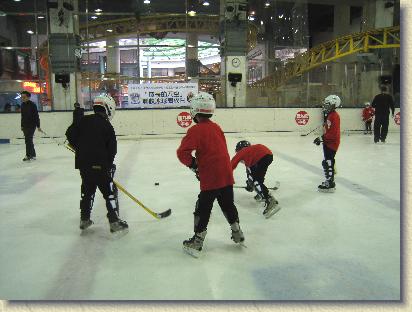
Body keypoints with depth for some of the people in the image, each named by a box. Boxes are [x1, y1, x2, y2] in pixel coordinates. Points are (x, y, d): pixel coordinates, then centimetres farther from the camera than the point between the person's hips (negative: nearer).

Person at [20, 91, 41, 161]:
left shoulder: (32, 105, -10)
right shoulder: (22, 105, 10)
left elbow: (36, 116, -11)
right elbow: (22, 116, 17)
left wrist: (38, 126, -12)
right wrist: (22, 126, 17)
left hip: (32, 125, -7)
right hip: (25, 125, 7)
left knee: (28, 140, -13)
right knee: (28, 140, 10)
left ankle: (29, 155, -9)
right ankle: (33, 155, 18)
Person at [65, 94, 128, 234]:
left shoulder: (84, 120, 6)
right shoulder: (107, 126, -6)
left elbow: (70, 133, 6)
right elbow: (112, 148, -6)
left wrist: (79, 148, 18)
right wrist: (110, 164, 7)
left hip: (83, 163, 6)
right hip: (99, 165, -6)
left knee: (87, 190, 21)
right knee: (110, 191, 3)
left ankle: (84, 219, 26)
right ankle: (114, 222, 1)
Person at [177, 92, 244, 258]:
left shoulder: (196, 130, -13)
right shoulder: (216, 127, 9)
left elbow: (183, 152, -21)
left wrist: (193, 164, -4)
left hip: (210, 177, -6)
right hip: (226, 175, 7)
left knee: (203, 209, 4)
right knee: (228, 205, 21)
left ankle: (197, 242, 12)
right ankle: (238, 234, 32)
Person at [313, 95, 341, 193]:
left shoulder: (334, 116, -19)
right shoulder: (330, 115, 13)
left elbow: (333, 133, -25)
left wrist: (322, 138, -24)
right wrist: (322, 139, 17)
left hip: (332, 143, -11)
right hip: (328, 142, 11)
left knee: (328, 162, -10)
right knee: (327, 162, 17)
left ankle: (330, 184, -7)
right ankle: (329, 181, 29)